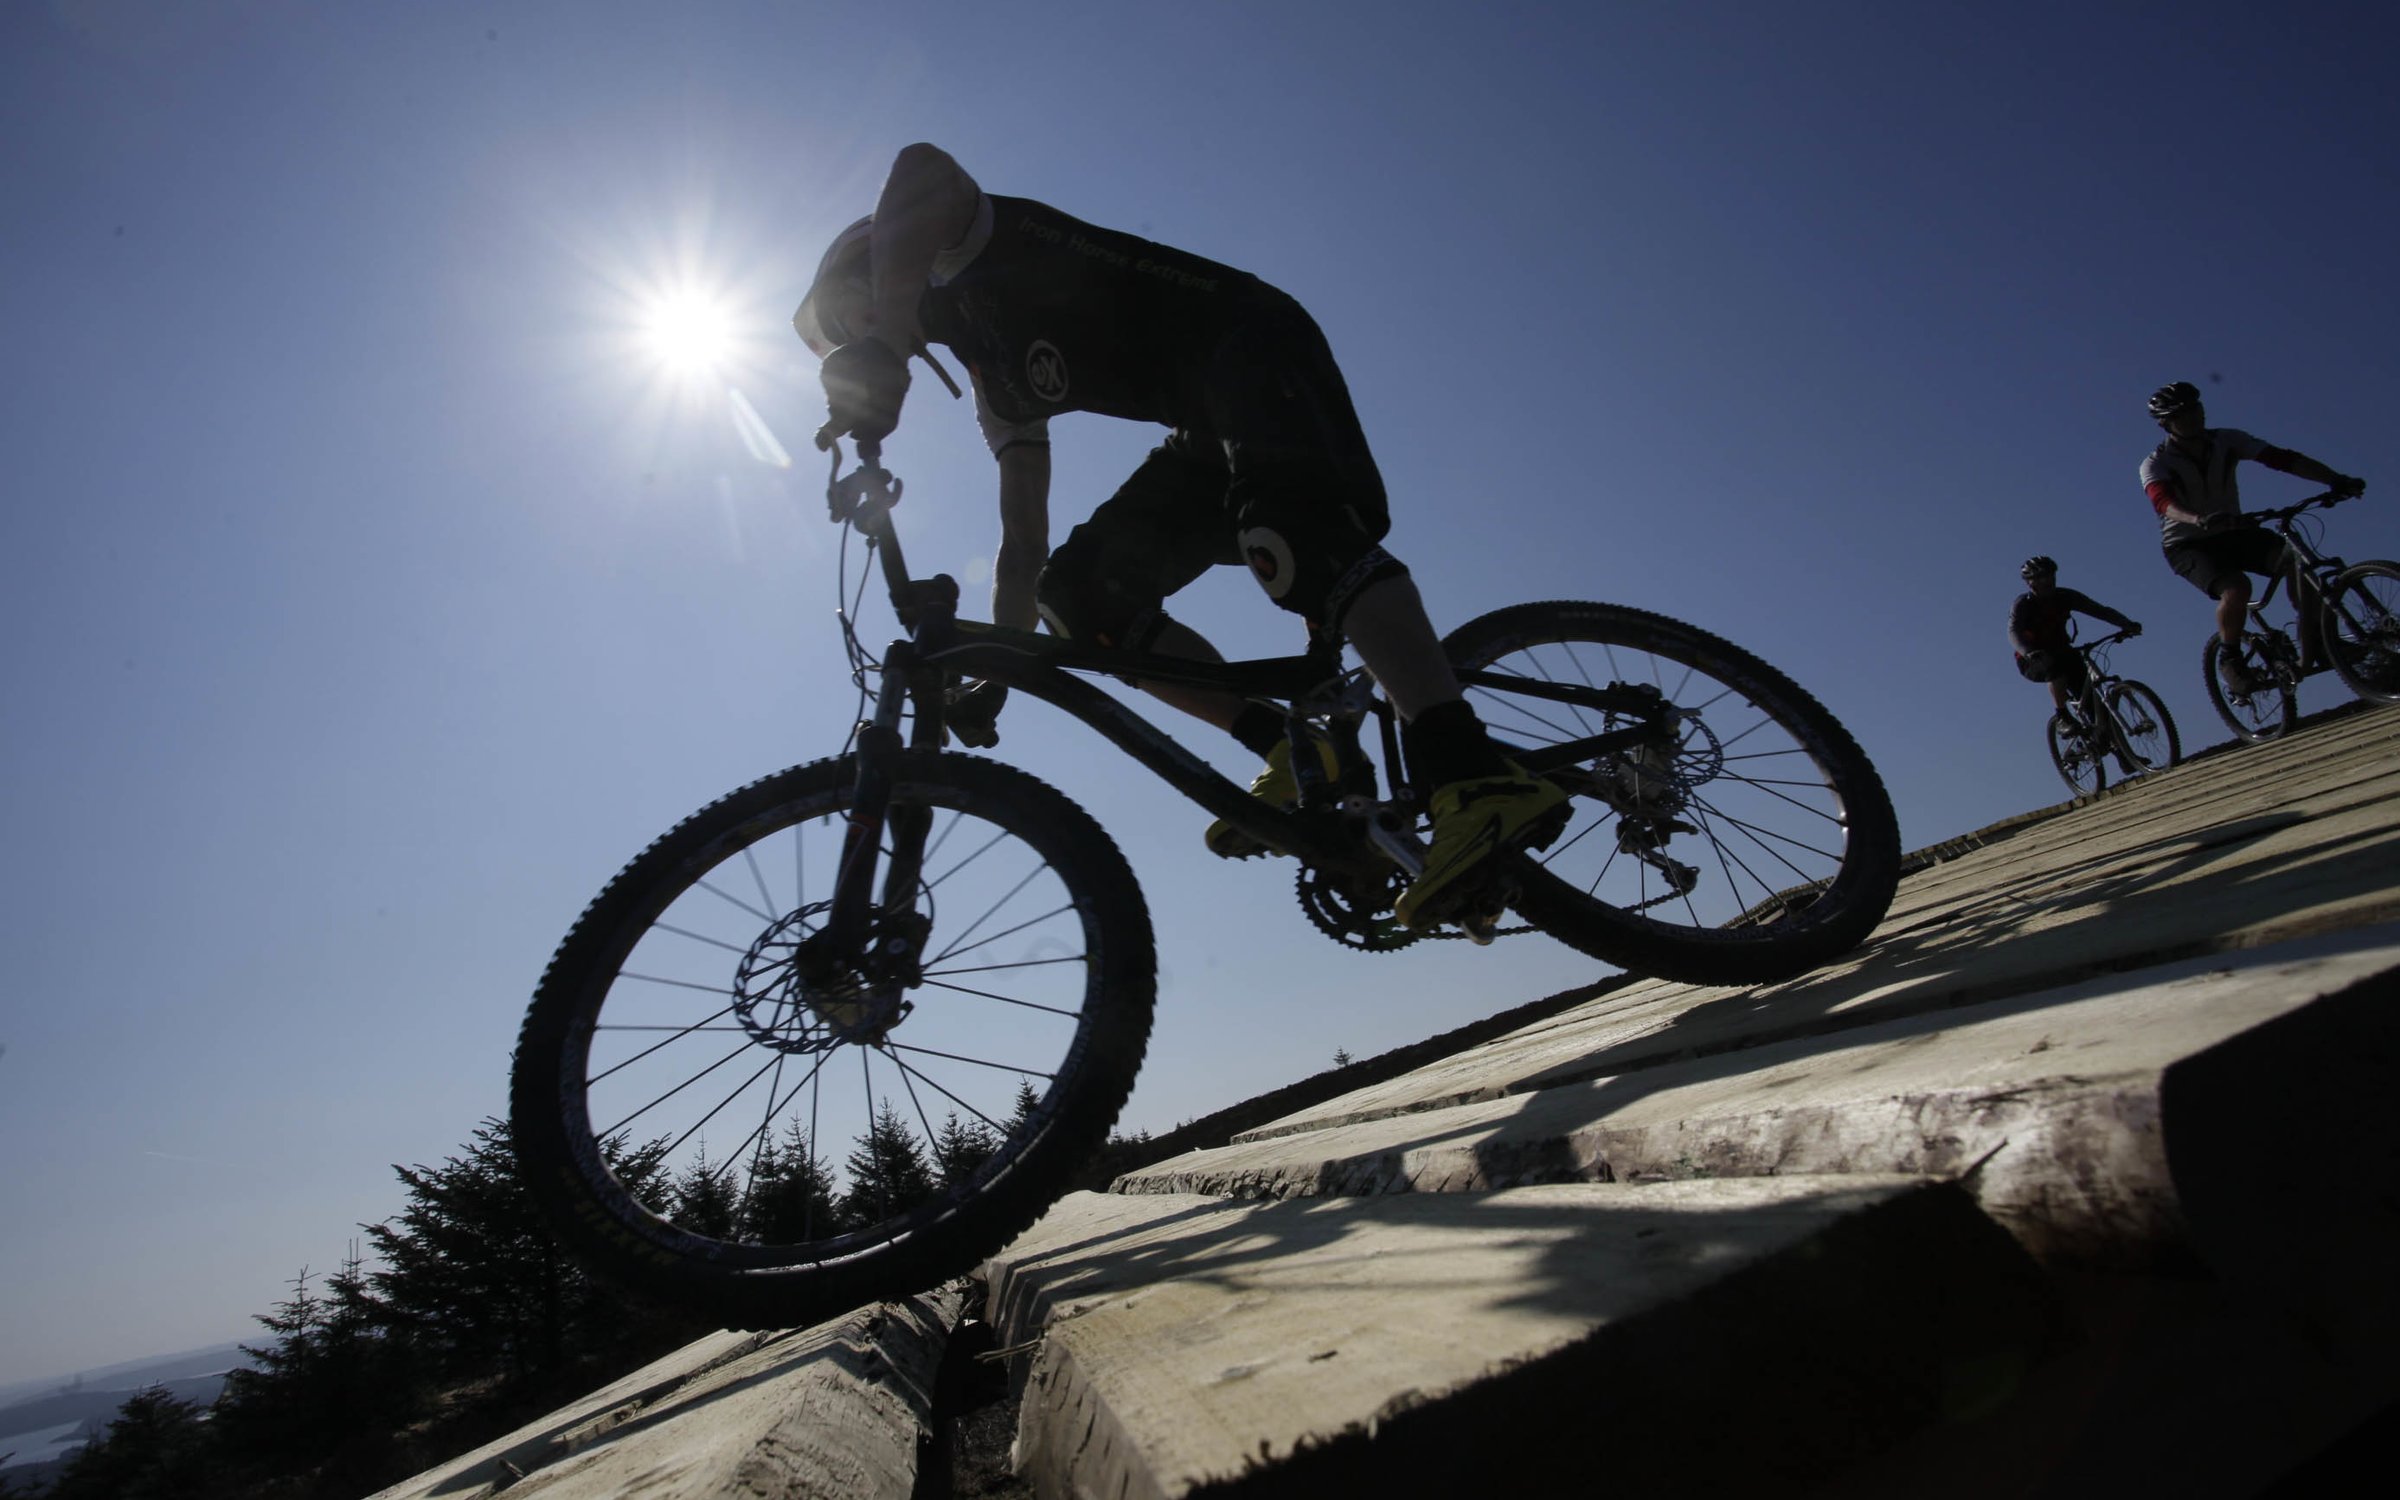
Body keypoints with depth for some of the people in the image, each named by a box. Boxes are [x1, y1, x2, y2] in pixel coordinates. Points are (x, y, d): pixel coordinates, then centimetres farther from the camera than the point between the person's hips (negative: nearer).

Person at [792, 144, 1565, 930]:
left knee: (1288, 529, -35)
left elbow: (923, 167, -24)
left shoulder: (960, 257, 1)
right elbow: (1023, 544, 22)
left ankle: (1479, 780, -46)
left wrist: (870, 390, -26)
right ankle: (1295, 761, -6)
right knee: (1077, 590, -1)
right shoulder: (996, 379, 23)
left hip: (1251, 344, -8)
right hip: (1209, 431, 9)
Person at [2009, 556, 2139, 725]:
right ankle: (2064, 717, -26)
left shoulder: (2064, 597, -5)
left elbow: (2099, 610, -13)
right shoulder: (2023, 604, -16)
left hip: (2060, 652, 4)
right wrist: (2031, 653, -53)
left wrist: (2127, 624, -30)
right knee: (2056, 665, -35)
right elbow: (2014, 633, -33)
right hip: (2034, 661, -4)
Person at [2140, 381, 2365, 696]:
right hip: (2188, 545, -4)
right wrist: (2199, 520, -55)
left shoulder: (2226, 440, -4)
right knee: (2236, 588, -32)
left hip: (2232, 533, 4)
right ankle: (2230, 659, -9)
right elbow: (2163, 501, -35)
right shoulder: (2156, 464, -15)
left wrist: (2334, 479, -26)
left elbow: (2280, 458, -13)